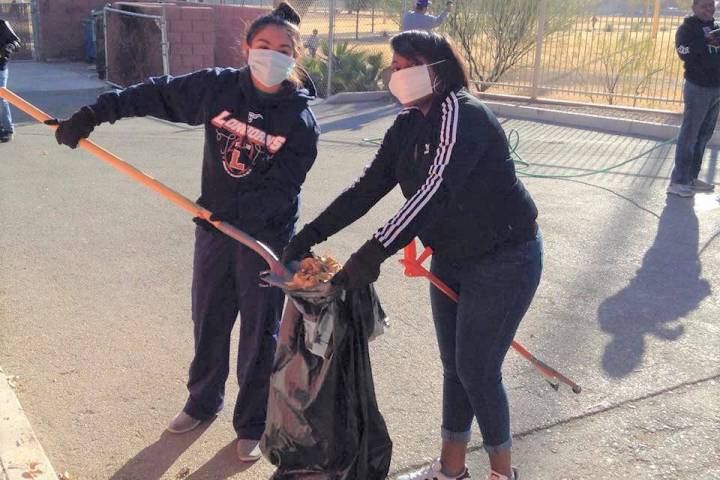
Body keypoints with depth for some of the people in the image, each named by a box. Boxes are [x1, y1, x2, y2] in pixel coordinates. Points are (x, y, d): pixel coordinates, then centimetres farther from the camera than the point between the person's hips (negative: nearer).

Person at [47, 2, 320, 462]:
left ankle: (252, 425, 27)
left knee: (260, 334, 8)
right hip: (214, 228, 3)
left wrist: (234, 209, -30)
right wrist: (93, 113, -2)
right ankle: (203, 402, 42)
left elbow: (282, 188, -18)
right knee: (208, 321, 18)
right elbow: (155, 94, 2)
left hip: (267, 238, -3)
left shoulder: (301, 120, -12)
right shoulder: (218, 87, -4)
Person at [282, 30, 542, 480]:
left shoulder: (461, 114, -23)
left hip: (505, 259, -8)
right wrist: (311, 234, -10)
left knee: (477, 371, -1)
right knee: (453, 366, 16)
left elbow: (437, 189, -35)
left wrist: (374, 253, -41)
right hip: (452, 258, 8)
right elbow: (368, 187, -1)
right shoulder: (409, 125, 3)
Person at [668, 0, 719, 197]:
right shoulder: (687, 28, -5)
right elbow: (686, 53, -19)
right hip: (698, 88, -7)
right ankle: (677, 181, -3)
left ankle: (691, 177, 19)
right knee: (689, 136, -7)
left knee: (704, 136, 11)